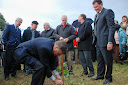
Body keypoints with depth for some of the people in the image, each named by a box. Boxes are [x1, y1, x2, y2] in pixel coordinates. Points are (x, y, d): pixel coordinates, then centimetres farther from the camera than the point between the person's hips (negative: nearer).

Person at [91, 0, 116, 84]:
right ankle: (100, 75, 29)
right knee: (100, 60, 16)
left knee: (108, 61, 2)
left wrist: (110, 42, -20)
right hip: (98, 43, 9)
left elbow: (112, 27, -14)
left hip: (105, 42, -8)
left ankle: (108, 78, 16)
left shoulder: (108, 12, -6)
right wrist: (96, 41, 14)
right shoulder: (96, 15, 19)